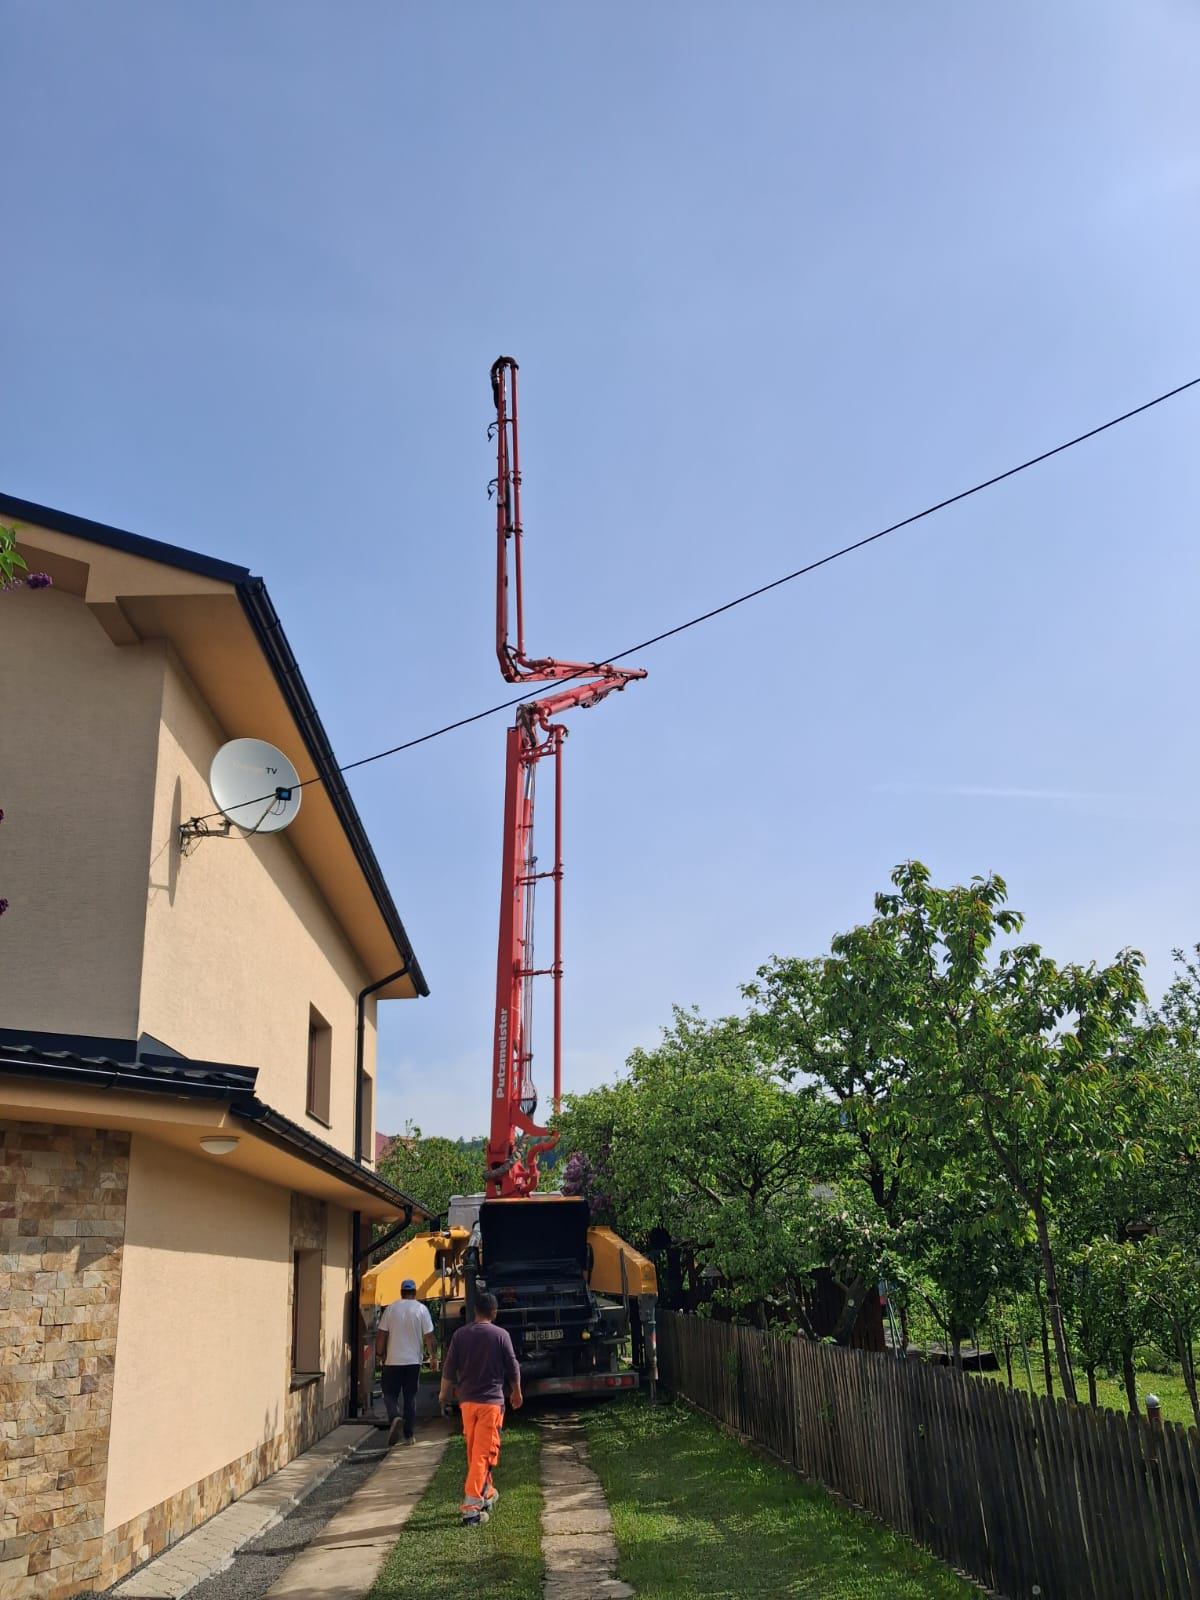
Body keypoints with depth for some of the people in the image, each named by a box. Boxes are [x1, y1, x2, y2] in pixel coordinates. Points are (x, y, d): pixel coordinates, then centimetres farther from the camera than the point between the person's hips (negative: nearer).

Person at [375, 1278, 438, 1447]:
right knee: (410, 1398, 9)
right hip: (413, 1361, 1)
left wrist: (380, 1354, 12)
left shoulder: (390, 1308, -1)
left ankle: (394, 1418, -18)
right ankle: (410, 1435, 10)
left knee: (390, 1394, 9)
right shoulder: (421, 1309, -1)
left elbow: (381, 1334, -1)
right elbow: (429, 1336, -2)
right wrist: (433, 1357, 7)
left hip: (393, 1360, -1)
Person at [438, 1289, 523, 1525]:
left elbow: (449, 1368, 4)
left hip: (467, 1400, 4)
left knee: (474, 1452, 19)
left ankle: (486, 1494, 34)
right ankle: (471, 1508, -10)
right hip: (491, 1400, -4)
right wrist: (516, 1392, 16)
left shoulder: (461, 1334, 0)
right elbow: (513, 1368, -1)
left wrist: (444, 1392, 22)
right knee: (483, 1453, -3)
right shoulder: (501, 1335, -7)